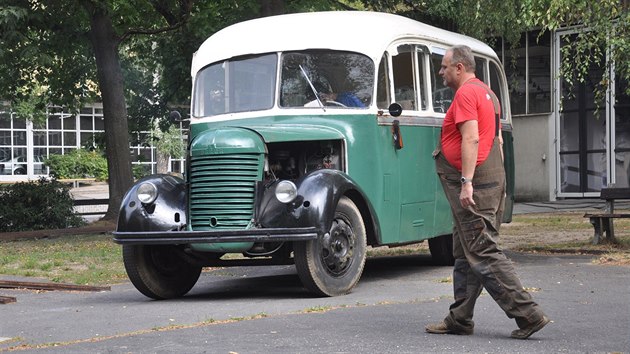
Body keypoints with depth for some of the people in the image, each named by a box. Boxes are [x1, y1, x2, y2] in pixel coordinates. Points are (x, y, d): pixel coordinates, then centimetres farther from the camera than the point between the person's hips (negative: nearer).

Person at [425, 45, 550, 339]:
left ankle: (527, 314, -11)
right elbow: (496, 140, 23)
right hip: (493, 179, 11)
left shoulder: (465, 93, -11)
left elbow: (472, 138, -22)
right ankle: (459, 319, 18)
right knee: (465, 252, 13)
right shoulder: (487, 93, 20)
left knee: (482, 252, -10)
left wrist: (466, 182, -26)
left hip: (472, 184, -11)